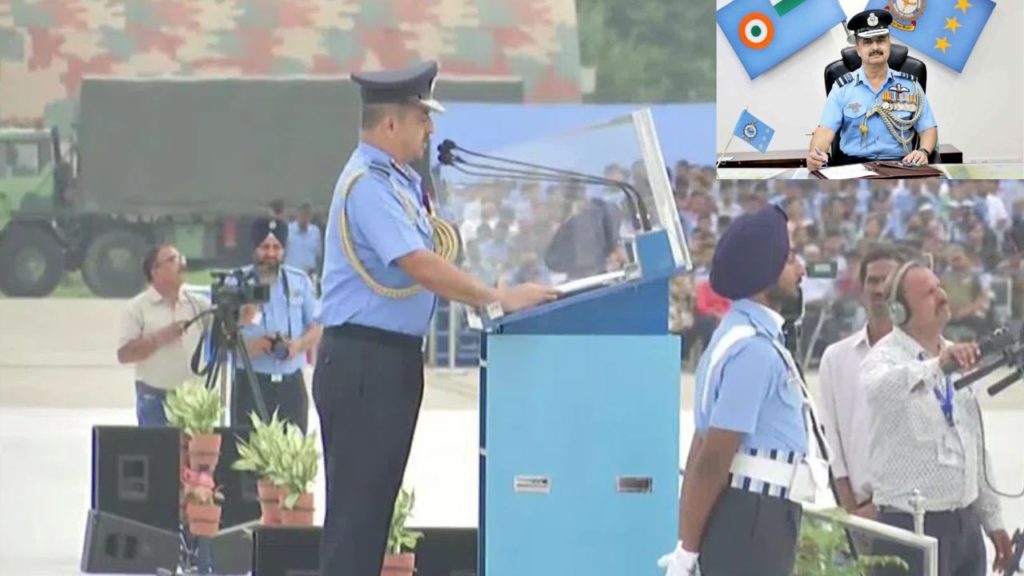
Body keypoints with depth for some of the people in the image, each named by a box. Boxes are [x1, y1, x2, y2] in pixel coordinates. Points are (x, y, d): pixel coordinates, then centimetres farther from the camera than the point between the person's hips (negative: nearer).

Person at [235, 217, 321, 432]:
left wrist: (299, 344, -9)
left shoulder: (300, 281, 11)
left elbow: (316, 327, 12)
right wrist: (249, 345, -21)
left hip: (291, 382, 3)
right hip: (251, 382, -3)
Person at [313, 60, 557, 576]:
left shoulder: (400, 181, 14)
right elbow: (419, 265, -24)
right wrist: (497, 299, -22)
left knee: (375, 500, 14)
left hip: (393, 360, 10)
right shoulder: (367, 184, -17)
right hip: (363, 361, -10)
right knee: (356, 507, -8)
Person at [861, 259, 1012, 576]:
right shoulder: (885, 357, -9)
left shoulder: (958, 359, 14)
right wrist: (937, 367, -50)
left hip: (965, 525, 7)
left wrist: (992, 519, 19)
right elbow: (882, 389, -35)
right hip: (911, 526, -7)